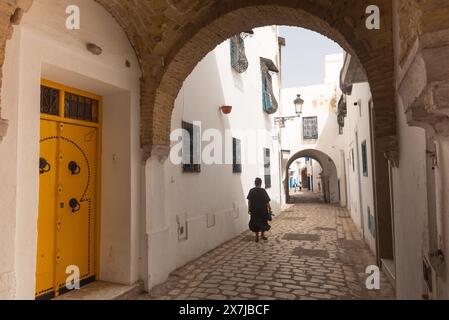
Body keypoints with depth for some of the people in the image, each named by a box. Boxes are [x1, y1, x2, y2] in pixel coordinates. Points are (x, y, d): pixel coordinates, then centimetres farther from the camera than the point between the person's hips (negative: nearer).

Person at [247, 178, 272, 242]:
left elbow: (249, 201, 0)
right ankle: (263, 235, 26)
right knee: (263, 223, 17)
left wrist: (249, 209, 10)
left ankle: (257, 237, 15)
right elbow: (267, 201, -10)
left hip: (254, 211, 2)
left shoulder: (251, 191, -4)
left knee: (255, 223, 12)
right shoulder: (263, 191, -11)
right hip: (263, 210, -2)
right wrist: (269, 209, 0)